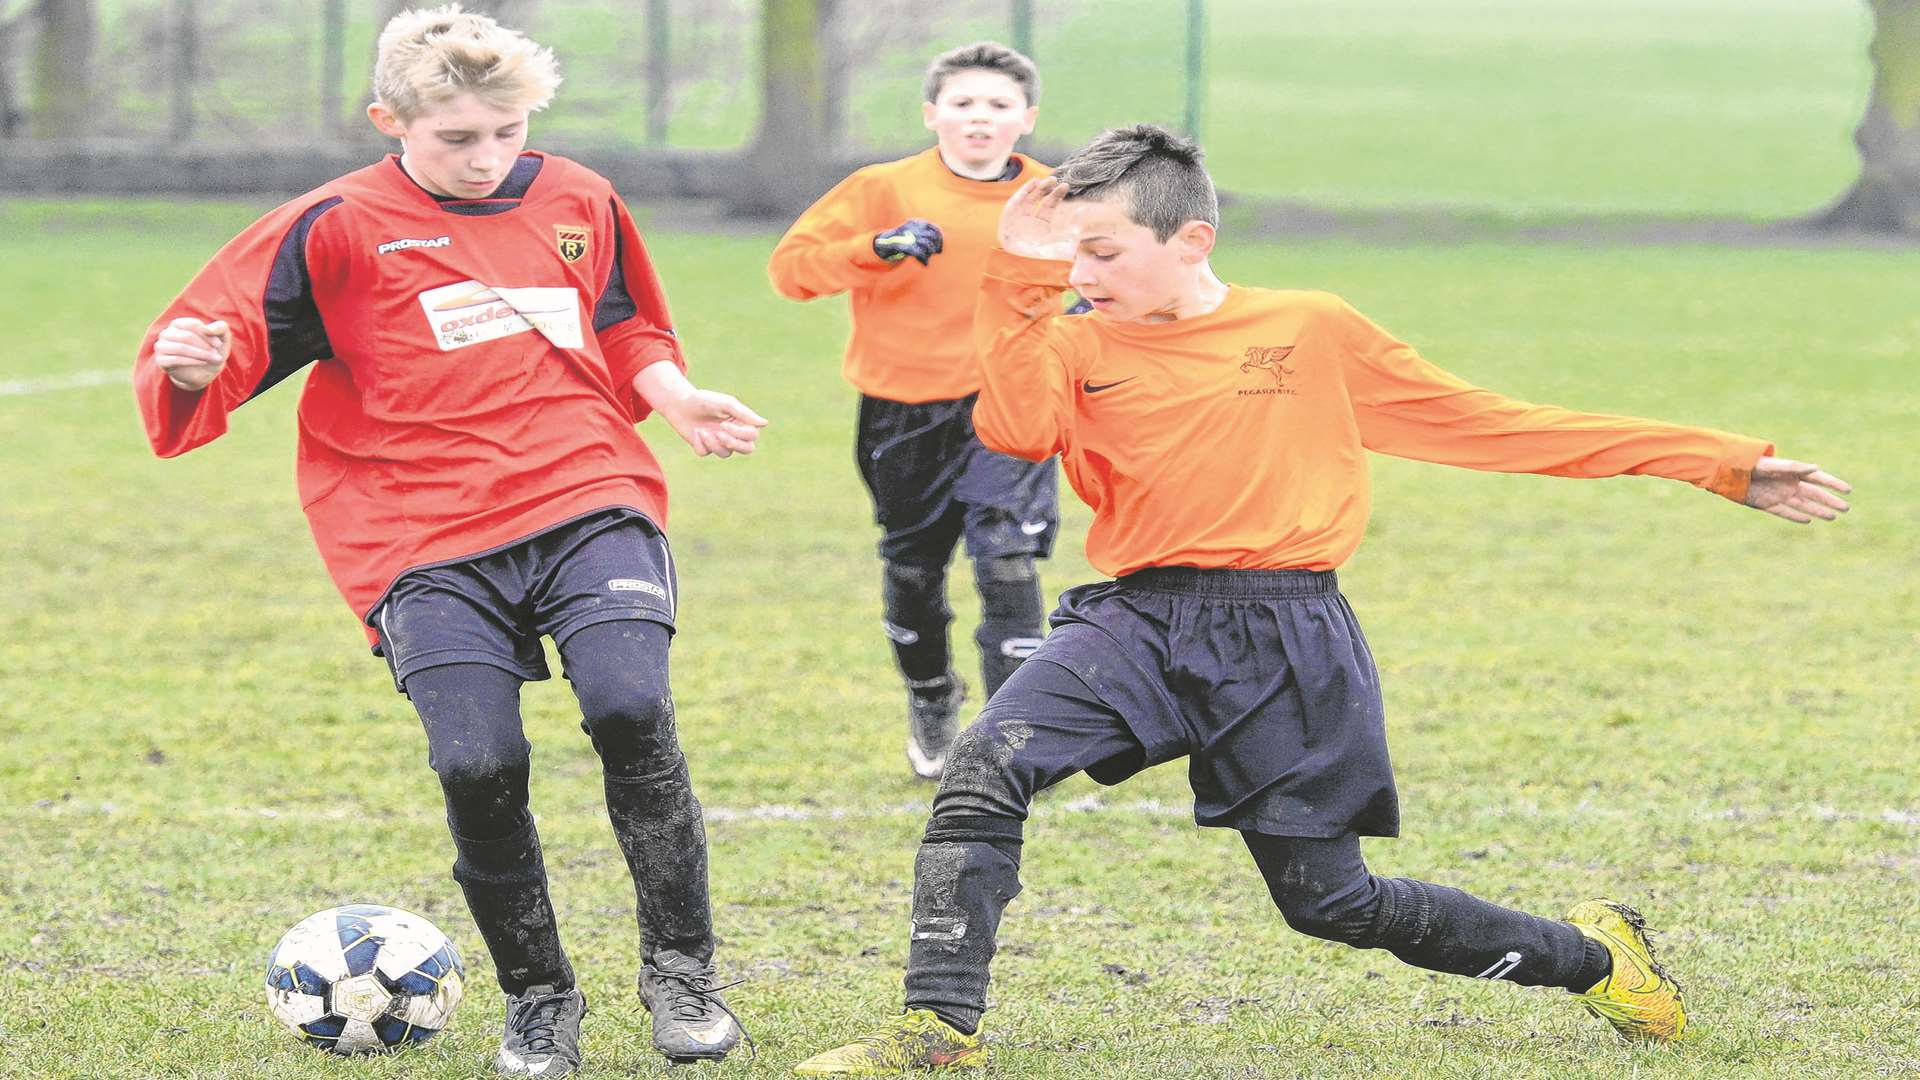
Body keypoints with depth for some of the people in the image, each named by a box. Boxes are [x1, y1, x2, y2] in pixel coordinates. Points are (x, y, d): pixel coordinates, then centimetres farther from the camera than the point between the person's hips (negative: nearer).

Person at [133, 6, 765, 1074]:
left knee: (631, 708, -22)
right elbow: (217, 348, -2)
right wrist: (197, 365, -25)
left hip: (590, 504, 2)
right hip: (428, 540, -2)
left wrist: (676, 398, 12)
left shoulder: (576, 201, 13)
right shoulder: (338, 228, 1)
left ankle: (682, 971, -5)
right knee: (479, 765, -15)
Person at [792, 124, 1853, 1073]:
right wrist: (1019, 283, -14)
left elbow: (1494, 427, 9)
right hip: (1138, 621, 2)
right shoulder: (1076, 346, 8)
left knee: (1329, 898, 2)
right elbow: (1017, 430, -12)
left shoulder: (1315, 333, 4)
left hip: (1282, 640, -2)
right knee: (982, 771, -23)